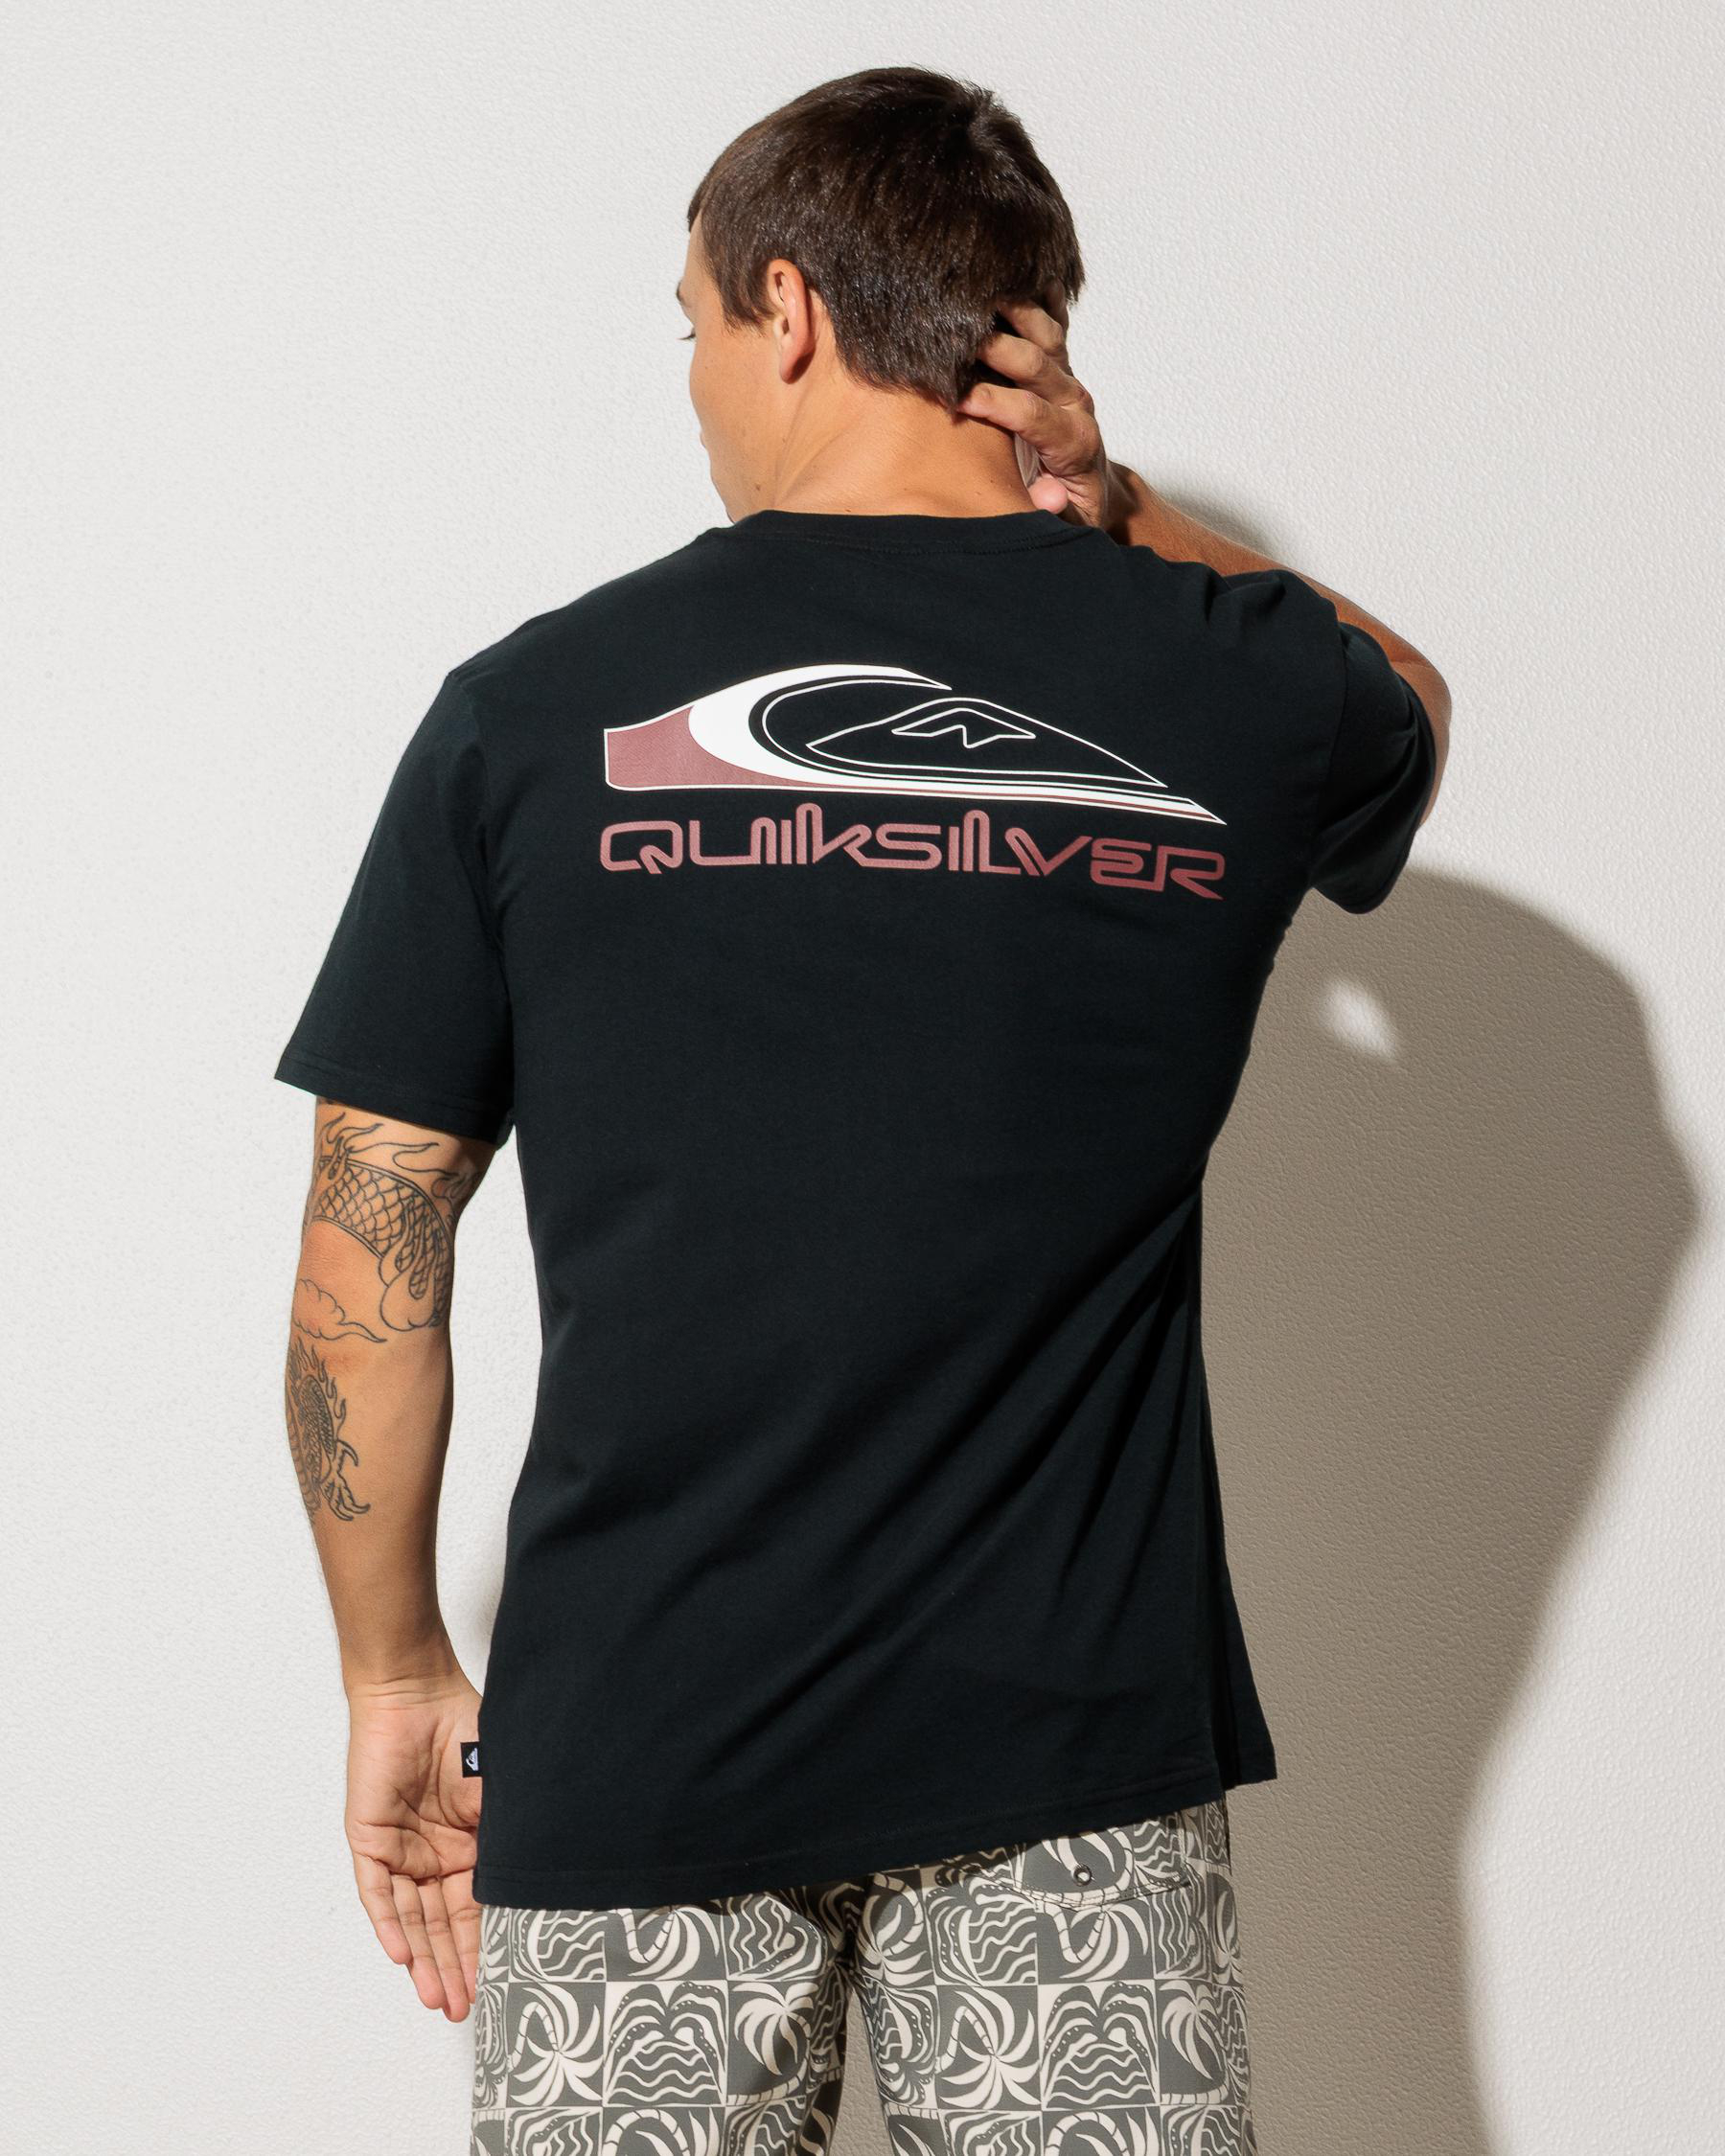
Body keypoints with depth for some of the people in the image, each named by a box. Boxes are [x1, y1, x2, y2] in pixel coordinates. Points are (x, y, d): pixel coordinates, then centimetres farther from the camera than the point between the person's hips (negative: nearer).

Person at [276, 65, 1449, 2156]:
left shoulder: (533, 708, -4)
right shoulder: (1243, 686, 0)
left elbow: (367, 1264, 0)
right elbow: (1402, 705, 27)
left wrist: (396, 1674, 12)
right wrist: (1115, 513, 11)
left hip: (635, 1735, 0)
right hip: (1080, 1746, 1)